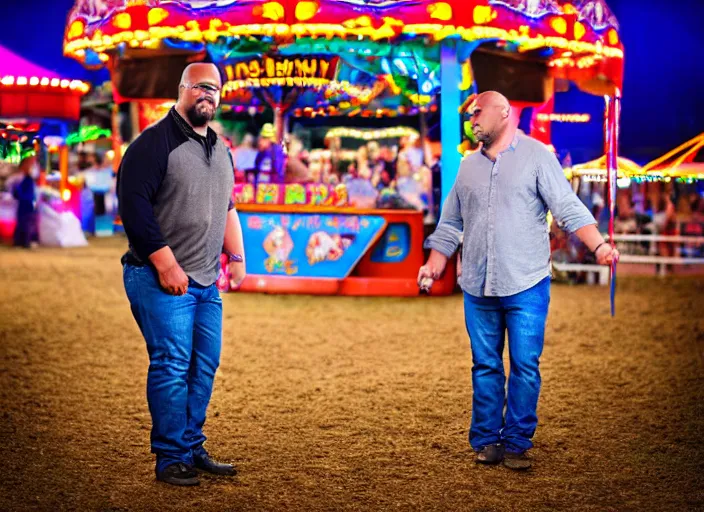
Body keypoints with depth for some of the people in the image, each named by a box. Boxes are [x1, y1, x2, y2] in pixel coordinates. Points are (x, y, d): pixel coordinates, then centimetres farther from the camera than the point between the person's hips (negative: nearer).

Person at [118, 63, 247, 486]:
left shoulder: (220, 149, 17)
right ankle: (171, 458, 2)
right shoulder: (156, 142, -9)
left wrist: (237, 256, 15)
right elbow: (134, 203, -16)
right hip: (162, 279, -8)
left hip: (207, 282, 8)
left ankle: (193, 448, 21)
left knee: (205, 366, 9)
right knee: (172, 366, -8)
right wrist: (165, 264, -18)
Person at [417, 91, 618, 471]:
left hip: (526, 286, -4)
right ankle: (486, 440, 16)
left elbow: (568, 207, -6)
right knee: (485, 366, 7)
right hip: (477, 287, 4)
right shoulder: (469, 166, 14)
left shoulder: (536, 156, 1)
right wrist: (434, 266, 11)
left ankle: (517, 443, 7)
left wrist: (598, 245, -19)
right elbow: (451, 223, 20)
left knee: (525, 366, -2)